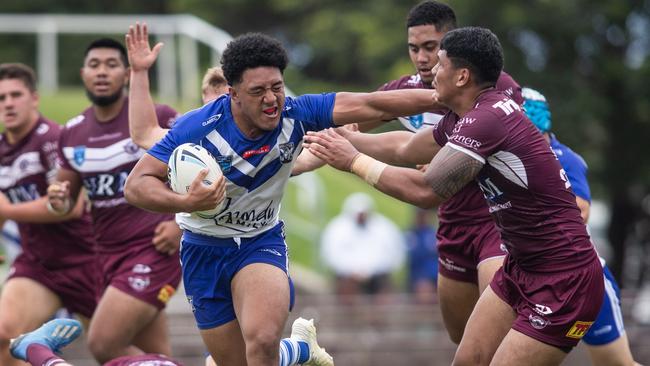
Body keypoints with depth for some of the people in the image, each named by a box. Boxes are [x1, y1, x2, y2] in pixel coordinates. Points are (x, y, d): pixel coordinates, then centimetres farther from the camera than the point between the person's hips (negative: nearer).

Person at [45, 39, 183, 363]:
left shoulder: (157, 119, -8)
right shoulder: (72, 133, 8)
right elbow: (68, 198, 17)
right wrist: (59, 201, -6)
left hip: (154, 249, -6)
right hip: (109, 253, 6)